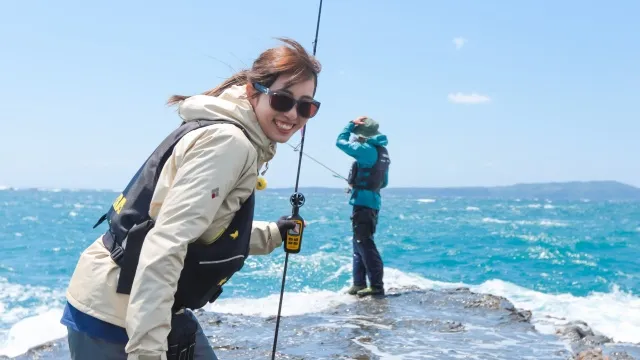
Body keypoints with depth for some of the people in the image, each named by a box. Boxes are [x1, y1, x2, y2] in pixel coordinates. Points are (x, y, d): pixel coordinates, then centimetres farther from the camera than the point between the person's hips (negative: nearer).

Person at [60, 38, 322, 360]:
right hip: (113, 312, -10)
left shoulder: (234, 139, 10)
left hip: (151, 308, 10)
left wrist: (272, 234, 21)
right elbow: (165, 246, -27)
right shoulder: (228, 142, -20)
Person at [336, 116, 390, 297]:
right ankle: (359, 284, 20)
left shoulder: (367, 149, -14)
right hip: (373, 200, 10)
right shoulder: (382, 151, 15)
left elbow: (341, 142, -8)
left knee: (365, 244, -8)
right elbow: (384, 182, 20)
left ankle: (377, 286, -9)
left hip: (363, 201, -10)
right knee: (359, 243, 16)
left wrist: (352, 125, 0)